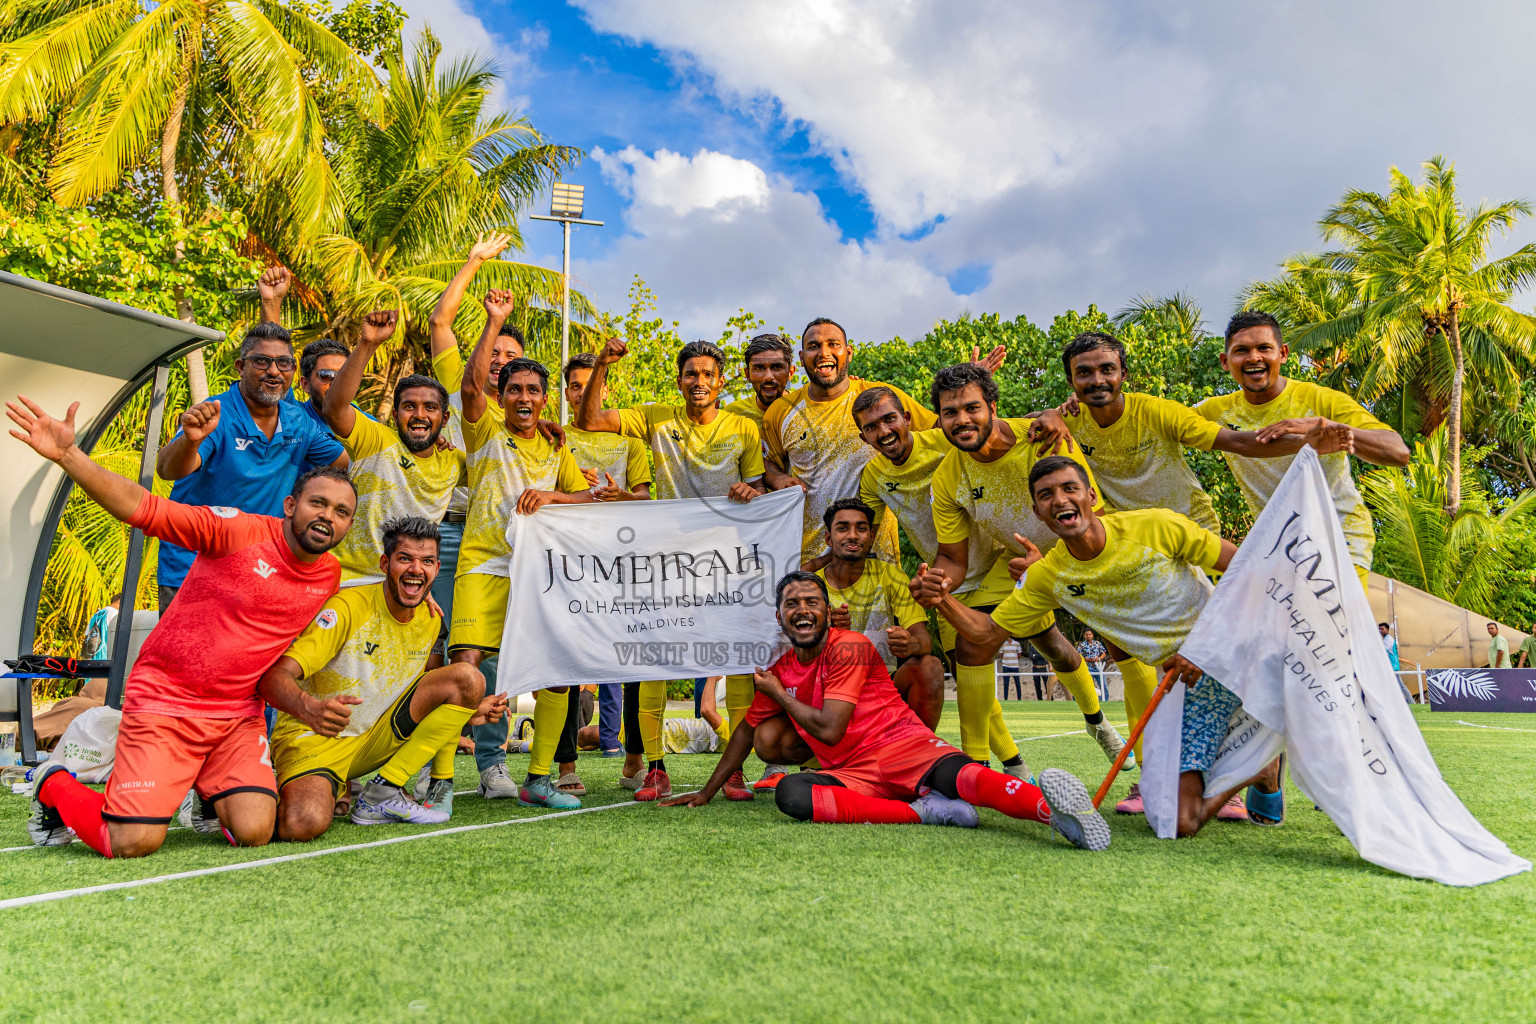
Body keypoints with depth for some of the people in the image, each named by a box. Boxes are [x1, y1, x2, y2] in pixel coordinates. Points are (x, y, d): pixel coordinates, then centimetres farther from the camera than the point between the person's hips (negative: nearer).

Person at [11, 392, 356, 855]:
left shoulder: (331, 576, 2)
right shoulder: (240, 530, -15)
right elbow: (139, 506, -20)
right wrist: (67, 453, -30)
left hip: (239, 715, 4)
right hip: (164, 702, -4)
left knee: (253, 833, -13)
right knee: (133, 844, -10)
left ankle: (212, 794, 24)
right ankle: (55, 786, 23)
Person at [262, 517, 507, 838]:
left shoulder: (430, 620, 4)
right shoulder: (348, 607, -17)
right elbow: (274, 677, -26)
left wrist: (472, 710, 3)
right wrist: (310, 709, -48)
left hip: (375, 738, 7)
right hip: (314, 740, -6)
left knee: (466, 678, -12)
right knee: (303, 825, -37)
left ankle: (383, 792, -11)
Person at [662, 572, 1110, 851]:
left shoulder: (849, 646, -4)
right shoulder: (778, 673, 17)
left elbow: (830, 728, -12)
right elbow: (747, 732, 30)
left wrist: (782, 696, 3)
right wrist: (707, 792, 31)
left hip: (900, 744, -5)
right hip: (849, 774, 5)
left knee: (952, 773, -39)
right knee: (790, 793, -29)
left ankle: (1050, 804, -64)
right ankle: (924, 810, -35)